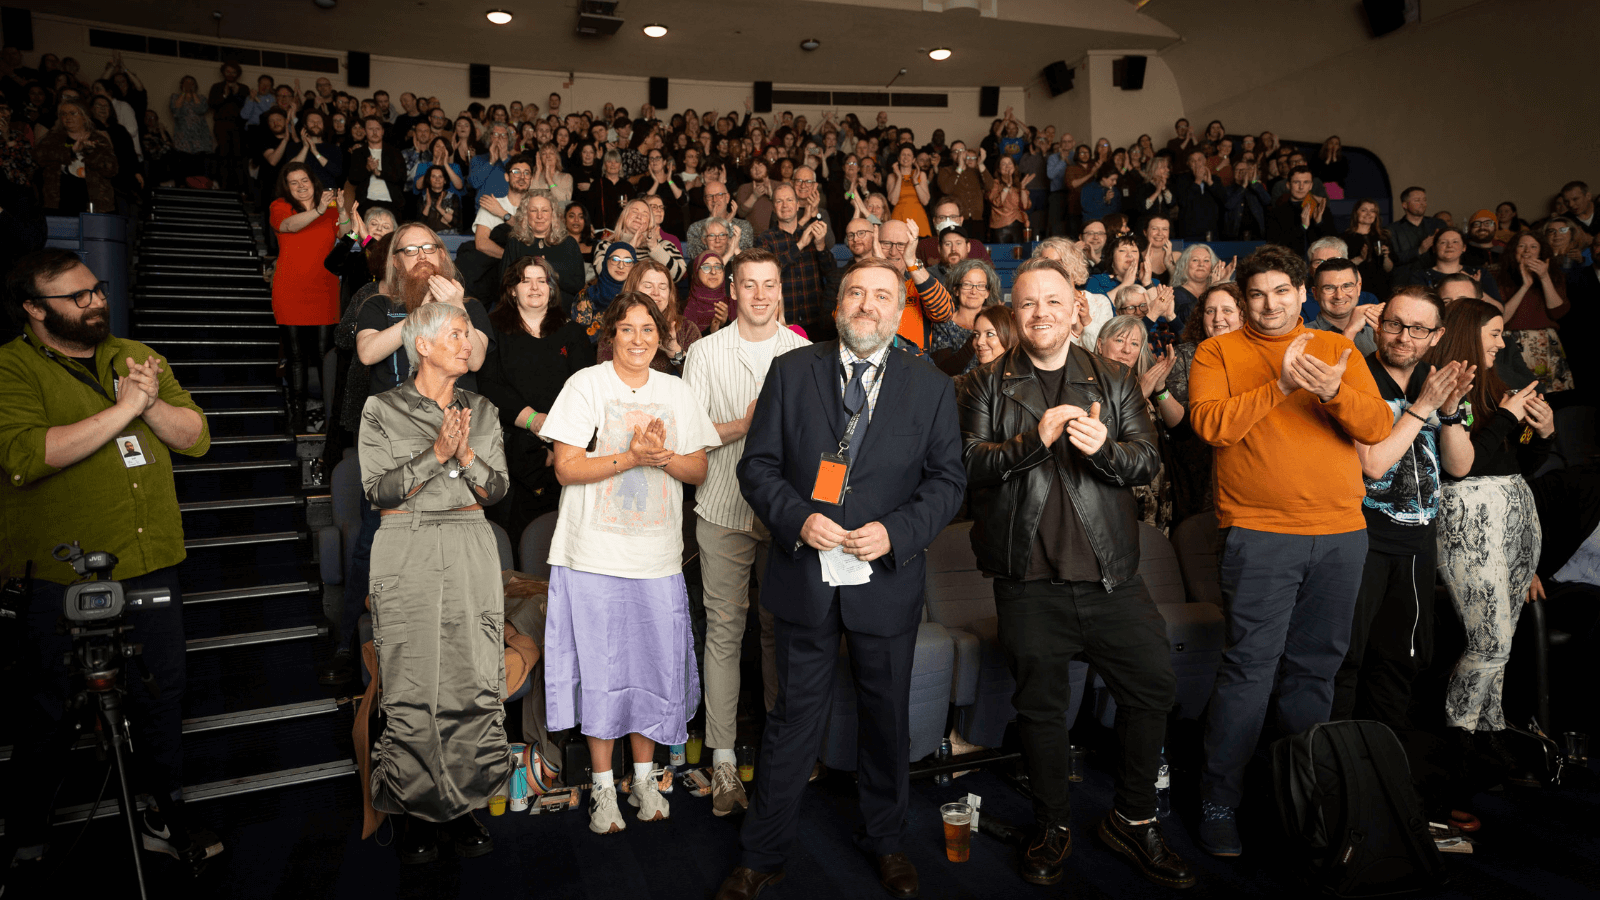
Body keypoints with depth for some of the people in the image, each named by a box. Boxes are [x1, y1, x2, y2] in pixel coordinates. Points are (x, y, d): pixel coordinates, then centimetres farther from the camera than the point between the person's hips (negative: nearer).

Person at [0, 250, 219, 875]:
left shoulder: (136, 356, 10)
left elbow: (196, 436, 5)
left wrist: (152, 403, -15)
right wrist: (123, 409, -21)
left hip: (151, 566, 5)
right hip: (59, 578, -5)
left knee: (161, 695, 15)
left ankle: (164, 817, 33)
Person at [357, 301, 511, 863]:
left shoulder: (482, 411, 12)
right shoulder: (382, 410, 3)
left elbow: (497, 490, 6)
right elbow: (378, 490, -6)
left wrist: (465, 454, -11)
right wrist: (436, 453, -14)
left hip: (471, 552, 3)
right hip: (407, 553, -2)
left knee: (475, 683, 0)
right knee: (411, 689, -1)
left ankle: (464, 806, 13)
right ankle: (413, 811, 13)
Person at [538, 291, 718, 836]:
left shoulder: (676, 392, 9)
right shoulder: (586, 385, -2)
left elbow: (698, 470, 7)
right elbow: (567, 467, -9)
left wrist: (663, 456, -12)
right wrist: (632, 456, -17)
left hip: (659, 558, 3)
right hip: (595, 556, -3)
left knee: (655, 668, 7)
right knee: (601, 672, 3)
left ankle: (644, 778, 25)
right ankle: (603, 787, 19)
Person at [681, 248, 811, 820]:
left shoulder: (804, 353, 8)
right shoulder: (706, 353, 5)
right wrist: (746, 424, -13)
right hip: (725, 510, -1)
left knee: (783, 629, 8)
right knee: (724, 629, 1)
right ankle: (723, 761, 11)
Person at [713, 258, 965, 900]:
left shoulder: (931, 386, 2)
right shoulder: (791, 371, 1)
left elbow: (947, 480, 0)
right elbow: (757, 465, -1)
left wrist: (895, 532, -15)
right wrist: (797, 518, -17)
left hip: (887, 580, 1)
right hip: (805, 579, -1)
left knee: (886, 717, 17)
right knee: (794, 717, 10)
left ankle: (885, 841, 40)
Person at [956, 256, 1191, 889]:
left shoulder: (1114, 380, 10)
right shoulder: (987, 384, 5)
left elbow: (1147, 459, 2)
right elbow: (971, 462, -7)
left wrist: (1103, 447, -19)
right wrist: (1035, 439, -21)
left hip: (1111, 575, 2)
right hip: (1029, 580, -2)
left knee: (1152, 688, 6)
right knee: (1040, 705, 10)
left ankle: (1133, 821, 28)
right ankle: (1053, 826, 30)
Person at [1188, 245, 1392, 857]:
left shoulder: (1337, 348, 13)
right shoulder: (1218, 353, 4)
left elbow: (1378, 427, 3)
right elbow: (1210, 424, -11)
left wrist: (1334, 392, -16)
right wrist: (1280, 385, -18)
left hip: (1341, 533, 4)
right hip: (1260, 534, -4)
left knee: (1316, 665, 12)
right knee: (1249, 668, -5)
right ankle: (1218, 803, 6)